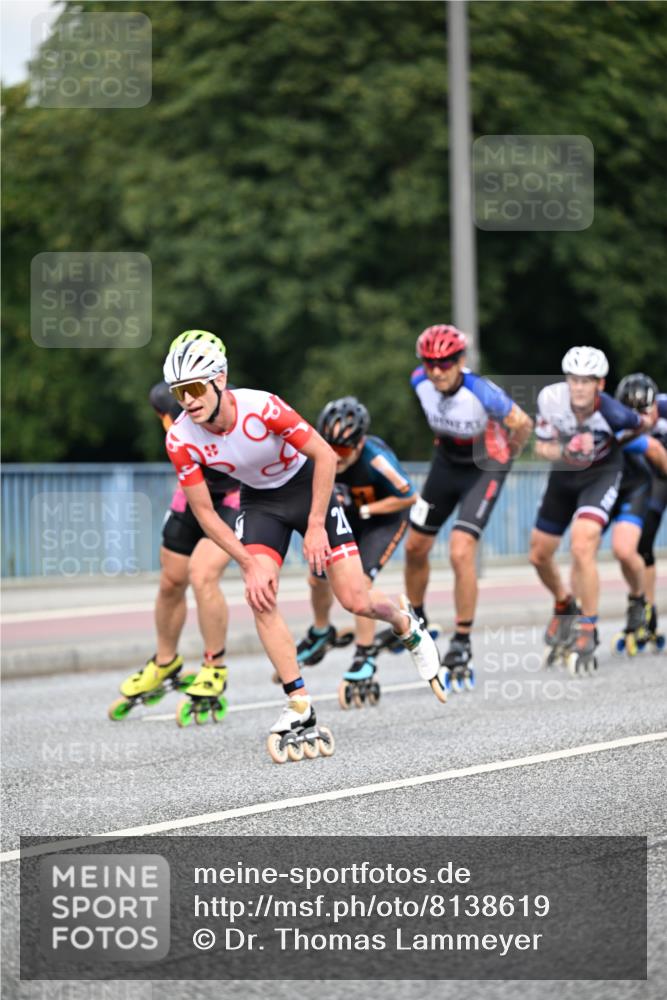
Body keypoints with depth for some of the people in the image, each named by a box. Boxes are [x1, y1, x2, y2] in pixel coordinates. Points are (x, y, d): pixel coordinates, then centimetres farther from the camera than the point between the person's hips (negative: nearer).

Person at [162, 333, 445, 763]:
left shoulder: (262, 407, -33)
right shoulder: (181, 439, -23)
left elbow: (325, 456, -22)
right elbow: (204, 511, -12)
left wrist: (316, 526, -22)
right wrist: (250, 563, -19)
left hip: (307, 487, -3)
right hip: (259, 500, 3)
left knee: (355, 599, -7)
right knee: (259, 595, -19)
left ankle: (406, 624, 29)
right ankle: (301, 710, -12)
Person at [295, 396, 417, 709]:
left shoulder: (376, 459, -38)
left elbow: (408, 497, -24)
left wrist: (365, 510, -27)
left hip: (383, 519, -5)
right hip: (345, 516, 5)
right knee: (319, 578, 12)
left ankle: (364, 663, -9)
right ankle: (321, 634, 45)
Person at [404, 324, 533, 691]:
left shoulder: (481, 392, -33)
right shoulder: (421, 382, -17)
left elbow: (522, 423, -18)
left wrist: (506, 455, -3)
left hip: (484, 470, -6)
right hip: (446, 462, 6)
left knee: (461, 553, -18)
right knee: (415, 547, 11)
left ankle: (462, 645, -7)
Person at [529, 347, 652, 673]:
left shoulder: (613, 413, -31)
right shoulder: (551, 398, -25)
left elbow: (641, 426, -8)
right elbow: (541, 447, -13)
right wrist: (564, 453, -33)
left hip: (602, 474, -5)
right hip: (564, 474, 5)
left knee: (582, 547, -25)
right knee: (539, 555, 11)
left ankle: (587, 634, -12)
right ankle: (564, 607, 42)